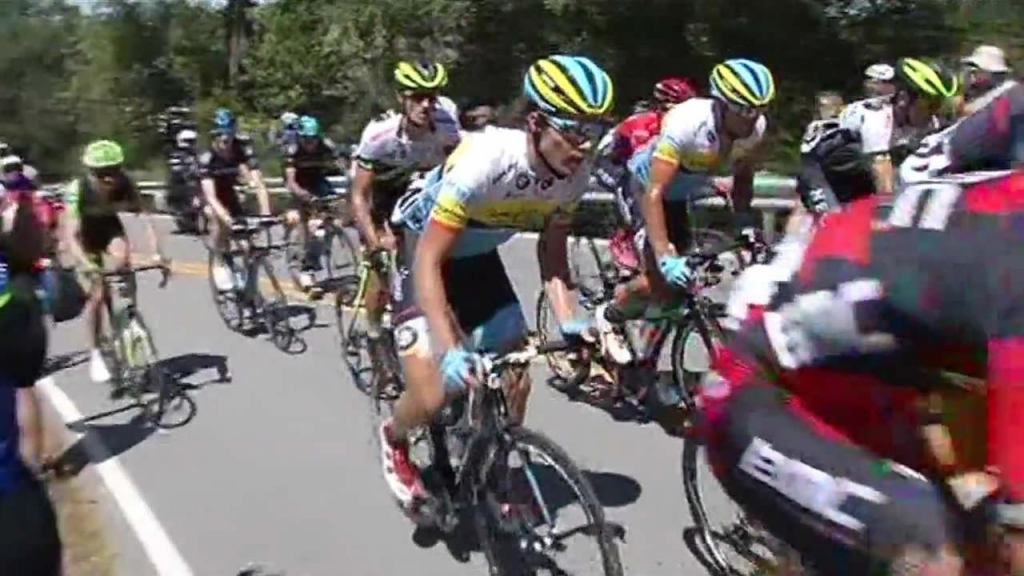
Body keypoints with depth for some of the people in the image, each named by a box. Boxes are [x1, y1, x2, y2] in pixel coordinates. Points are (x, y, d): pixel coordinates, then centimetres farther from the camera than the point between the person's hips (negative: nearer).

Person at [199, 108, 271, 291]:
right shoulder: (207, 158, -34)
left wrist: (266, 213, -48)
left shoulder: (243, 148, -29)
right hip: (211, 192, -3)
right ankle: (220, 264, -13)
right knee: (221, 219, -33)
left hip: (229, 190, 3)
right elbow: (211, 196, -42)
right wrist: (226, 218, -58)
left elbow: (258, 183, -35)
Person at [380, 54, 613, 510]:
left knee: (516, 381, 1)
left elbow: (552, 252, -7)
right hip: (423, 258, -5)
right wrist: (450, 349, -45)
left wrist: (569, 319, -24)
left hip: (478, 260, 6)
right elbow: (429, 261, -35)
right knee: (433, 397, -13)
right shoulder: (484, 161, -36)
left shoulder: (575, 174, -18)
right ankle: (393, 440, 23)